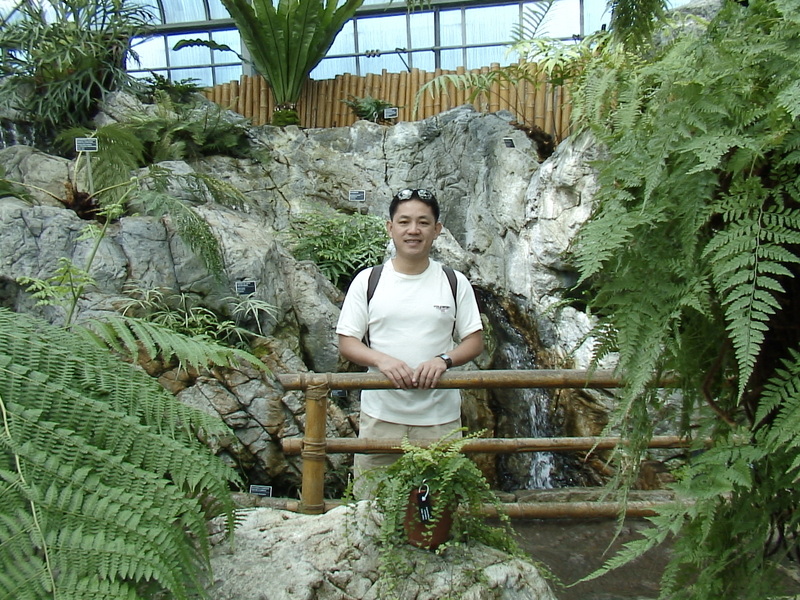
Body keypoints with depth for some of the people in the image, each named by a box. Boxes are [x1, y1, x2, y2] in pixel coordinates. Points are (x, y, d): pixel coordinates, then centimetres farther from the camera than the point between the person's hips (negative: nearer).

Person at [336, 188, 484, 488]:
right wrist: (382, 360, -18)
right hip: (380, 415, 0)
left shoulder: (454, 282, 5)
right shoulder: (367, 281, 4)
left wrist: (444, 359, -15)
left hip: (440, 418, 0)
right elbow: (347, 342, 2)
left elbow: (475, 340, 6)